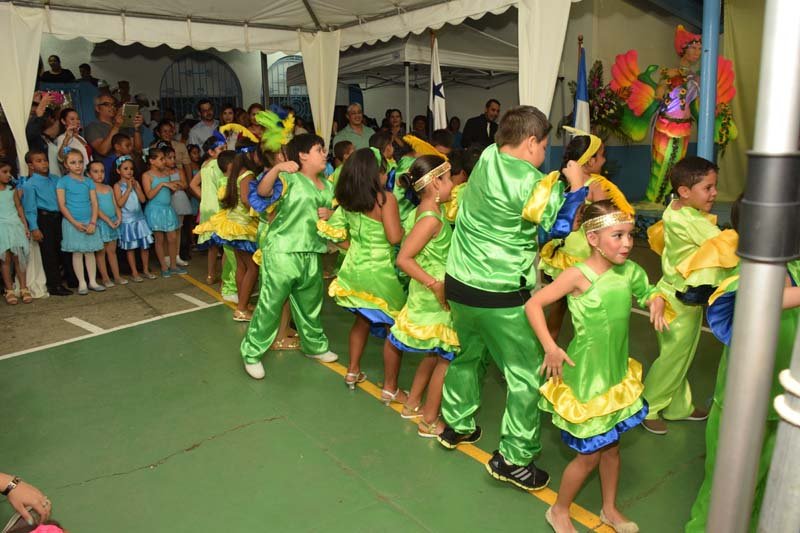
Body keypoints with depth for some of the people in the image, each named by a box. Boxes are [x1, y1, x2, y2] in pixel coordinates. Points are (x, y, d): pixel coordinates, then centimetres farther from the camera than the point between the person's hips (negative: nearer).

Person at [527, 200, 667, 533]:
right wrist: (550, 348, -26)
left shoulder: (629, 271, -5)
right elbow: (533, 305, -21)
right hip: (586, 377, -6)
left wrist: (657, 304, -10)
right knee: (589, 455, 7)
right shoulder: (579, 275, -22)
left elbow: (651, 294, 12)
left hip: (618, 372, 6)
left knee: (611, 445, 22)